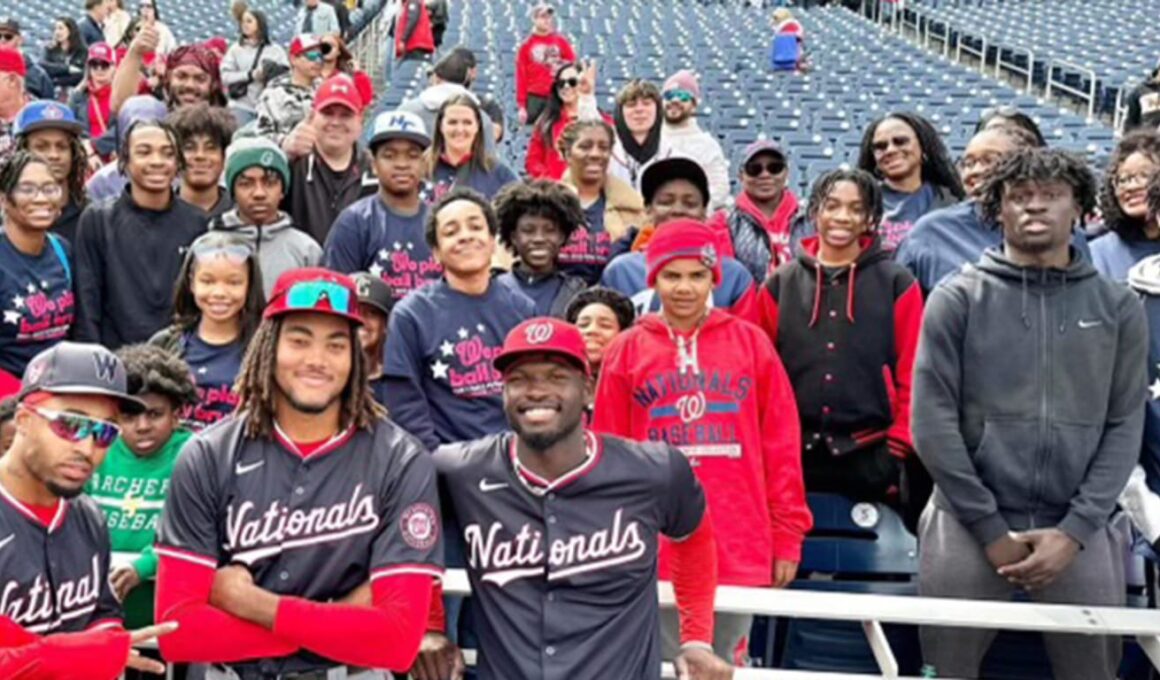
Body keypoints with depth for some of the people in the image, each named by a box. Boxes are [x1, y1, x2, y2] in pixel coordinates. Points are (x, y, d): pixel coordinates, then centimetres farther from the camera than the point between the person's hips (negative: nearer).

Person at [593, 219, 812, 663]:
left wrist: (787, 534, 3)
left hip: (741, 550, 1)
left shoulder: (751, 342, 5)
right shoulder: (626, 350, 4)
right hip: (655, 550, 0)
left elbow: (781, 446, 5)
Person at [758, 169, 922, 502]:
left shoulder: (897, 284, 3)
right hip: (793, 455, 2)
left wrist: (899, 446, -4)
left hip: (872, 455, -1)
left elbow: (912, 374, 1)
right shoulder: (780, 284, 8)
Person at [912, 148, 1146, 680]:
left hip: (1078, 529, 2)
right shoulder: (957, 298, 1)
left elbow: (1125, 426, 4)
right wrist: (990, 527, -8)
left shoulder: (1118, 307, 8)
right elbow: (932, 420, -4)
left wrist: (1074, 530, -7)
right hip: (968, 521, -1)